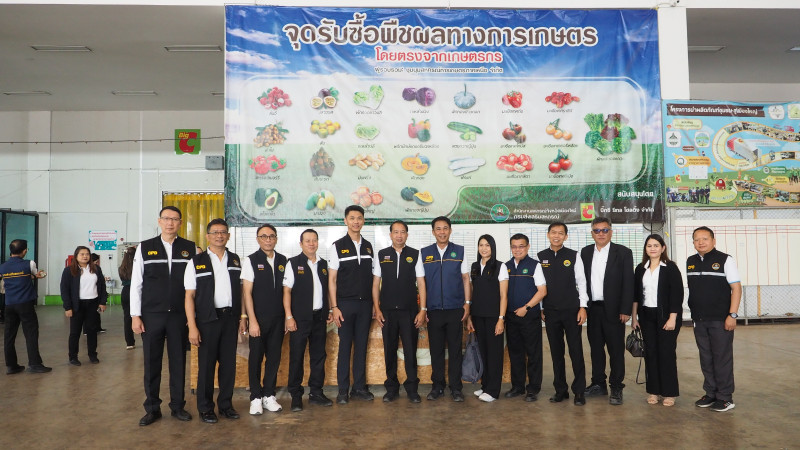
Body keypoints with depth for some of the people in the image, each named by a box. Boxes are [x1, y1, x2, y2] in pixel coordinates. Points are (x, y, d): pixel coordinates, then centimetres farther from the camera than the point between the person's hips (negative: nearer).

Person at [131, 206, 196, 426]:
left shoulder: (190, 248, 1)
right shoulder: (145, 248, 2)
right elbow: (136, 284, 2)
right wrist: (135, 316, -2)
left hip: (180, 315, 0)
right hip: (151, 315, 0)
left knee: (178, 361, 9)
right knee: (152, 363, 8)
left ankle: (178, 406, 23)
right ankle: (152, 409, 23)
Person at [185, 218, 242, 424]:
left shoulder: (236, 260, 9)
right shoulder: (197, 262, -2)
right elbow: (189, 295, -5)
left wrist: (242, 315, 5)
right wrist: (192, 327, -10)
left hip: (230, 317, 3)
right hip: (208, 319, -3)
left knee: (229, 362, 9)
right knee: (206, 364, 5)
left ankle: (226, 404, 24)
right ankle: (205, 408, 19)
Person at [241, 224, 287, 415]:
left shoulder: (283, 261, 6)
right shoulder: (250, 261, -4)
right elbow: (246, 292, -7)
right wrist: (252, 321, -11)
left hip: (278, 319, 3)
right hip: (258, 318, -3)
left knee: (274, 357, 9)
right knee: (256, 358, 5)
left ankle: (269, 396, 22)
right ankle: (256, 398, 19)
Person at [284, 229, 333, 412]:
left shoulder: (324, 264, 11)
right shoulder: (293, 263, -2)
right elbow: (287, 291, -5)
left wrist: (330, 310, 10)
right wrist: (289, 317, -10)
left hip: (319, 317, 5)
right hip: (300, 318, -4)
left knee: (319, 355, 10)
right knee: (296, 357, 0)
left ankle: (316, 392, 21)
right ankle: (295, 395, 11)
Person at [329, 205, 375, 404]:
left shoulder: (368, 246, 10)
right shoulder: (338, 246, -2)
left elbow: (372, 277, 12)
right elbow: (332, 279, -3)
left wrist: (375, 304, 6)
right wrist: (334, 307, -9)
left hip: (365, 304, 3)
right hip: (345, 304, -3)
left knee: (361, 346, 9)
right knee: (345, 346, 2)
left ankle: (359, 387, 19)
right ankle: (343, 390, 11)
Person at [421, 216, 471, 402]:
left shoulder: (459, 251, 5)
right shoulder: (424, 253, 5)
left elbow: (465, 278, 6)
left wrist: (467, 303, 0)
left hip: (455, 309, -1)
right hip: (433, 310, 1)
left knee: (455, 350, 4)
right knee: (436, 350, 7)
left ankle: (455, 388, 15)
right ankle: (437, 386, 20)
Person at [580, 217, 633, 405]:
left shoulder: (623, 252, -2)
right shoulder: (585, 252, 9)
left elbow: (628, 282, -6)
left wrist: (625, 310, -11)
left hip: (613, 310, -4)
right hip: (592, 309, 4)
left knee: (616, 350, 3)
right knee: (596, 348, 12)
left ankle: (616, 388, 12)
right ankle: (598, 384, 23)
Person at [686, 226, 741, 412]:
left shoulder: (725, 260, -6)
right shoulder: (690, 262, 9)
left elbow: (736, 287, -8)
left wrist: (732, 315, -14)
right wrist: (693, 312, 9)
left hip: (720, 320, -5)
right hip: (699, 320, 5)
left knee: (722, 358, 1)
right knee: (706, 359, 11)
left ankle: (725, 397, 11)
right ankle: (711, 393, 22)